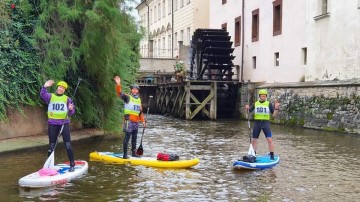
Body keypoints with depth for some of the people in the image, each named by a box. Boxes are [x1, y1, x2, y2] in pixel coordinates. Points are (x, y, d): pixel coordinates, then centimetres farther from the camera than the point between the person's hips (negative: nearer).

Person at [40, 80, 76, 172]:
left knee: (68, 145, -3)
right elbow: (43, 95, -17)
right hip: (52, 124, 0)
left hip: (64, 123, 0)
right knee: (51, 146, 7)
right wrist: (45, 87, -34)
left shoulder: (67, 99, 7)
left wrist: (71, 109, -18)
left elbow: (71, 113, 5)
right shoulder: (50, 96, 5)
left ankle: (72, 165, 5)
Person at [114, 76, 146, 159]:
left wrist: (143, 121, 19)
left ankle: (133, 153, 24)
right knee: (127, 137, -8)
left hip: (136, 122, 7)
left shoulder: (139, 100, 17)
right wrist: (118, 84, -34)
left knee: (134, 138, 14)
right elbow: (120, 93, -19)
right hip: (129, 121, -7)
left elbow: (140, 112, 23)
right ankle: (125, 154, -5)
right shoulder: (127, 97, -2)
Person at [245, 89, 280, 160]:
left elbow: (274, 115, 0)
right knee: (253, 140, 7)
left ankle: (272, 156, -5)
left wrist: (276, 108, -17)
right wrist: (247, 108, -11)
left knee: (270, 140, -12)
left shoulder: (269, 104, 1)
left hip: (265, 123, -3)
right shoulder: (255, 104, 7)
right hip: (257, 123, 3)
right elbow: (248, 112, 10)